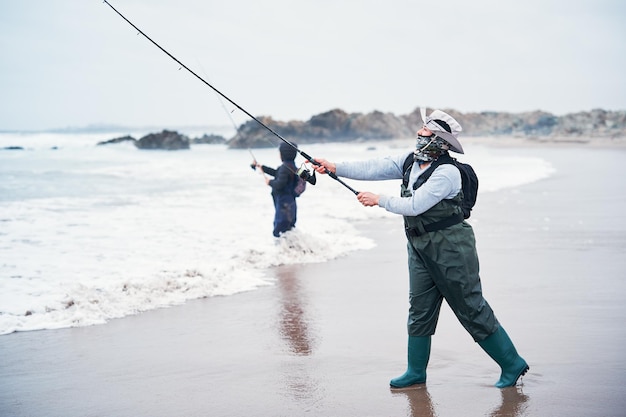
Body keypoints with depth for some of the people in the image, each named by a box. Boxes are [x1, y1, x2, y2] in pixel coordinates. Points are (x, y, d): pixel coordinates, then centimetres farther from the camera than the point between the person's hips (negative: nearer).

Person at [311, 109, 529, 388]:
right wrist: (335, 168, -3)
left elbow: (414, 205, -22)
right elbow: (376, 168, 2)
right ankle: (416, 371, 21)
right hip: (420, 247, 8)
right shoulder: (411, 161, 5)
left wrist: (378, 200, -14)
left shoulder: (447, 172, -20)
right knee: (419, 309, 10)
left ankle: (512, 365, 12)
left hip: (451, 248, -8)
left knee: (472, 309, -1)